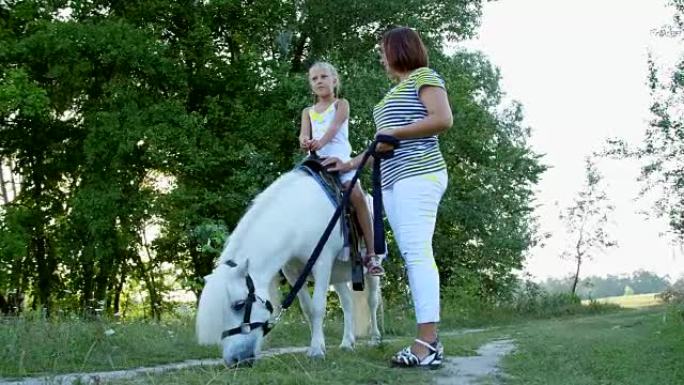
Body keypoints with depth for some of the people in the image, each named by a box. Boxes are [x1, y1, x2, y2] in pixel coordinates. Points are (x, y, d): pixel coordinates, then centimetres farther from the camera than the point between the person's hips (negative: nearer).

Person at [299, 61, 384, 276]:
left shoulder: (341, 104, 9)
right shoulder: (308, 112, 19)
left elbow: (335, 126, -11)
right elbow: (304, 133, 2)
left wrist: (321, 141, -32)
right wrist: (304, 141, -25)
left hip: (340, 159, -5)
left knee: (357, 194, -23)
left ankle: (371, 253, -22)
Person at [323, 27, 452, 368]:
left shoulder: (424, 76, 3)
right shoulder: (393, 93, 28)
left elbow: (444, 119, -12)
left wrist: (395, 132, -11)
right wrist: (350, 164, 21)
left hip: (418, 175, -9)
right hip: (392, 181, 9)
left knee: (417, 251, -16)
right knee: (412, 255, 2)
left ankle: (426, 343, -19)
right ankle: (430, 341, 2)